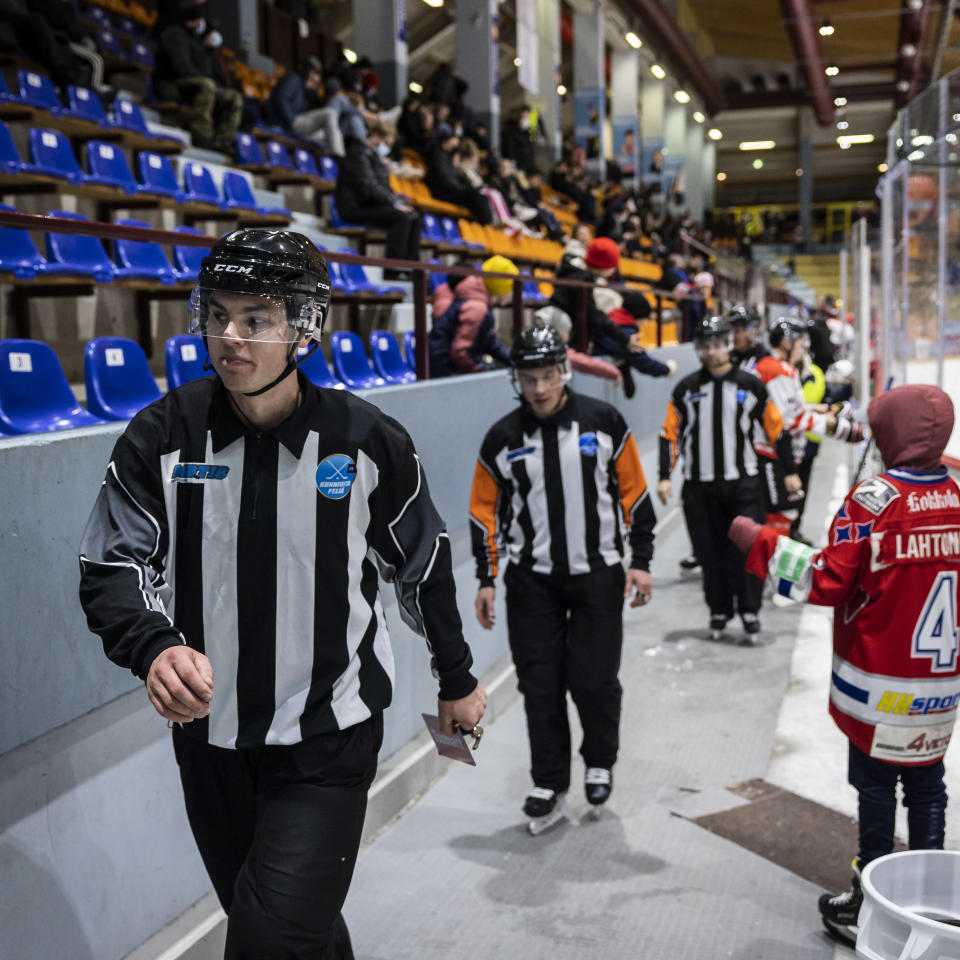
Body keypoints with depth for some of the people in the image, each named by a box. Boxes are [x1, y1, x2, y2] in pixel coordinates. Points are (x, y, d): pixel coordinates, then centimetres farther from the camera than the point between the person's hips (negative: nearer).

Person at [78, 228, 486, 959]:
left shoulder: (367, 441, -11)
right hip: (208, 738, 3)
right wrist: (155, 647, -28)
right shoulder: (163, 436, -8)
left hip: (328, 741, -3)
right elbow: (113, 565, -6)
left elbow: (423, 565, 2)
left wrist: (457, 680, 13)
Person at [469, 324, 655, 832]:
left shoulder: (603, 421, -3)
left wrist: (640, 561, -1)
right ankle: (549, 785, 17)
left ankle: (600, 762, 28)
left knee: (593, 680, 0)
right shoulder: (502, 437, 0)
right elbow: (485, 510, 7)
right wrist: (486, 580, 5)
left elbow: (634, 493, 2)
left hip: (597, 573, -1)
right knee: (540, 682, 1)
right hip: (531, 579, 1)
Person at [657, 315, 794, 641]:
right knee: (710, 551, 6)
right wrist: (664, 477, 1)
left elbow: (776, 428, 8)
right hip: (700, 486, 1)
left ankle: (749, 612, 9)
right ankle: (719, 611, 21)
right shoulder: (686, 389, 5)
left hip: (743, 483, -1)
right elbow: (670, 433, 7)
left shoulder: (750, 385, 3)